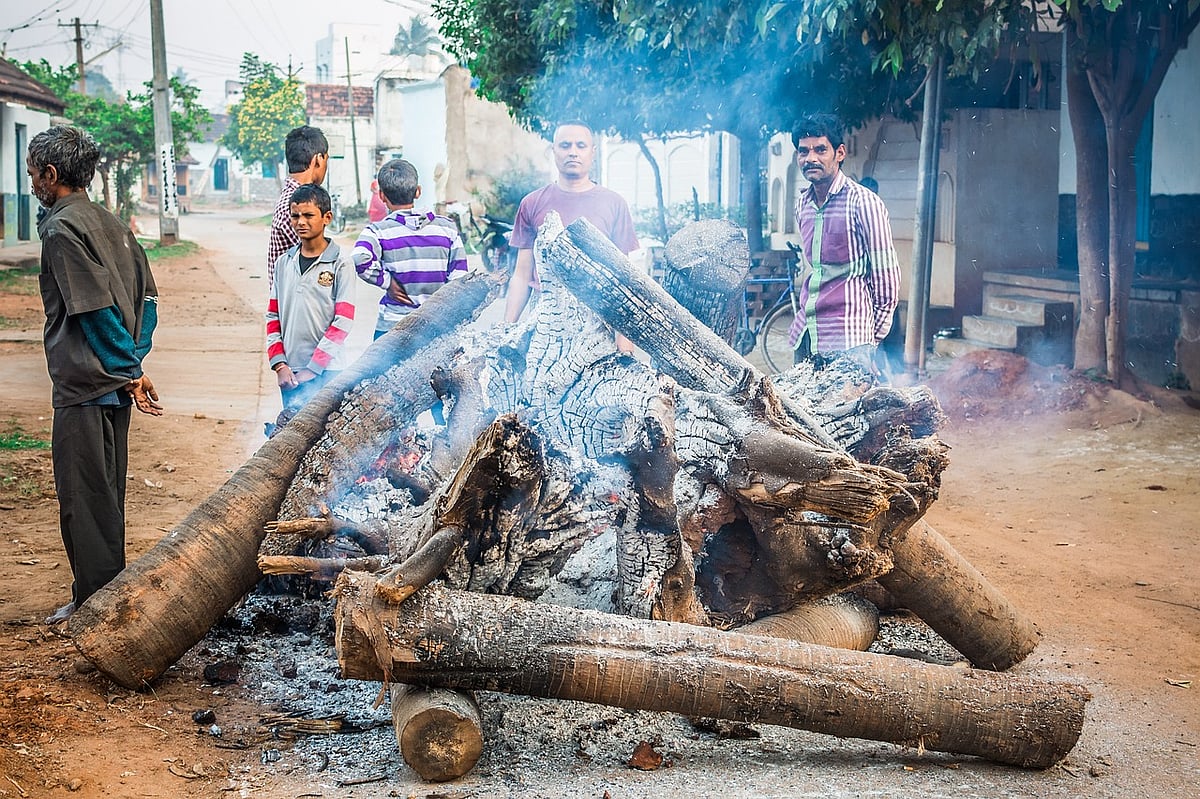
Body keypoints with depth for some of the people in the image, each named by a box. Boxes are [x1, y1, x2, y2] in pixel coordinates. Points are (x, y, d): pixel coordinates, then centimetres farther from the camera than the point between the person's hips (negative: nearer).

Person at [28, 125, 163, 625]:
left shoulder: (62, 229, -14)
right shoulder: (112, 224, 12)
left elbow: (97, 310, -19)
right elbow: (147, 299, 12)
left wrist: (128, 371, -13)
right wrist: (133, 365, 9)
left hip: (83, 387, -9)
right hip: (114, 385, 9)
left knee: (81, 495, 1)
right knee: (106, 493, 17)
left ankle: (92, 602, 8)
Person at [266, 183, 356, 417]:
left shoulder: (340, 263, -3)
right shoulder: (284, 263, 13)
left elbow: (343, 322, -7)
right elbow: (273, 317, 15)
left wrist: (312, 369, -10)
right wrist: (279, 364, 2)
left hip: (326, 371, -5)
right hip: (289, 371, 5)